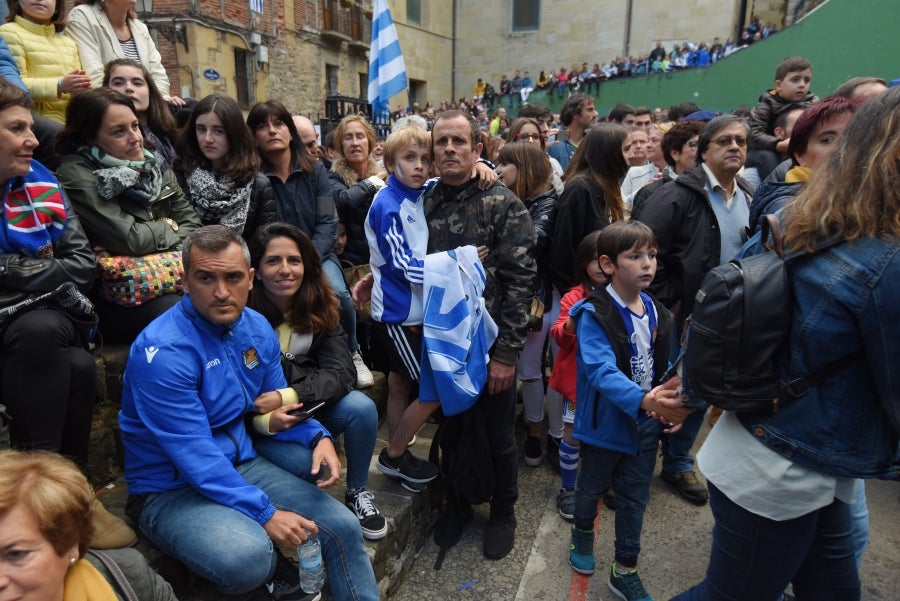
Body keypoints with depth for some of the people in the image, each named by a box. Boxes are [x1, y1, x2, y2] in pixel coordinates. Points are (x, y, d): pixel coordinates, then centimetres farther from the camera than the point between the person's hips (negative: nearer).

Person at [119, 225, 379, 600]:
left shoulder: (257, 328, -1)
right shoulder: (163, 352, -23)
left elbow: (278, 405, 11)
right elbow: (195, 457, -25)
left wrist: (319, 437, -8)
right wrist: (264, 513, -26)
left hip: (242, 465, 6)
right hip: (170, 489, -6)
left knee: (342, 527, -4)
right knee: (249, 556, -33)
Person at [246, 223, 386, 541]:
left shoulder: (319, 308, -5)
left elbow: (342, 372, -14)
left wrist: (288, 396, -30)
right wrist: (265, 418, -35)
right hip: (261, 424, -3)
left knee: (362, 408, -24)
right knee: (304, 461, -31)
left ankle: (357, 493, 2)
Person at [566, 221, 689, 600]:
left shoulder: (657, 313, -1)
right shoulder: (594, 314, -21)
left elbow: (663, 367, 4)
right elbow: (601, 370, -33)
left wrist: (672, 400, -15)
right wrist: (643, 400, -47)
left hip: (647, 422, 5)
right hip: (606, 421, -4)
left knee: (635, 497, 16)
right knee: (594, 486, 20)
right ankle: (582, 534, 51)